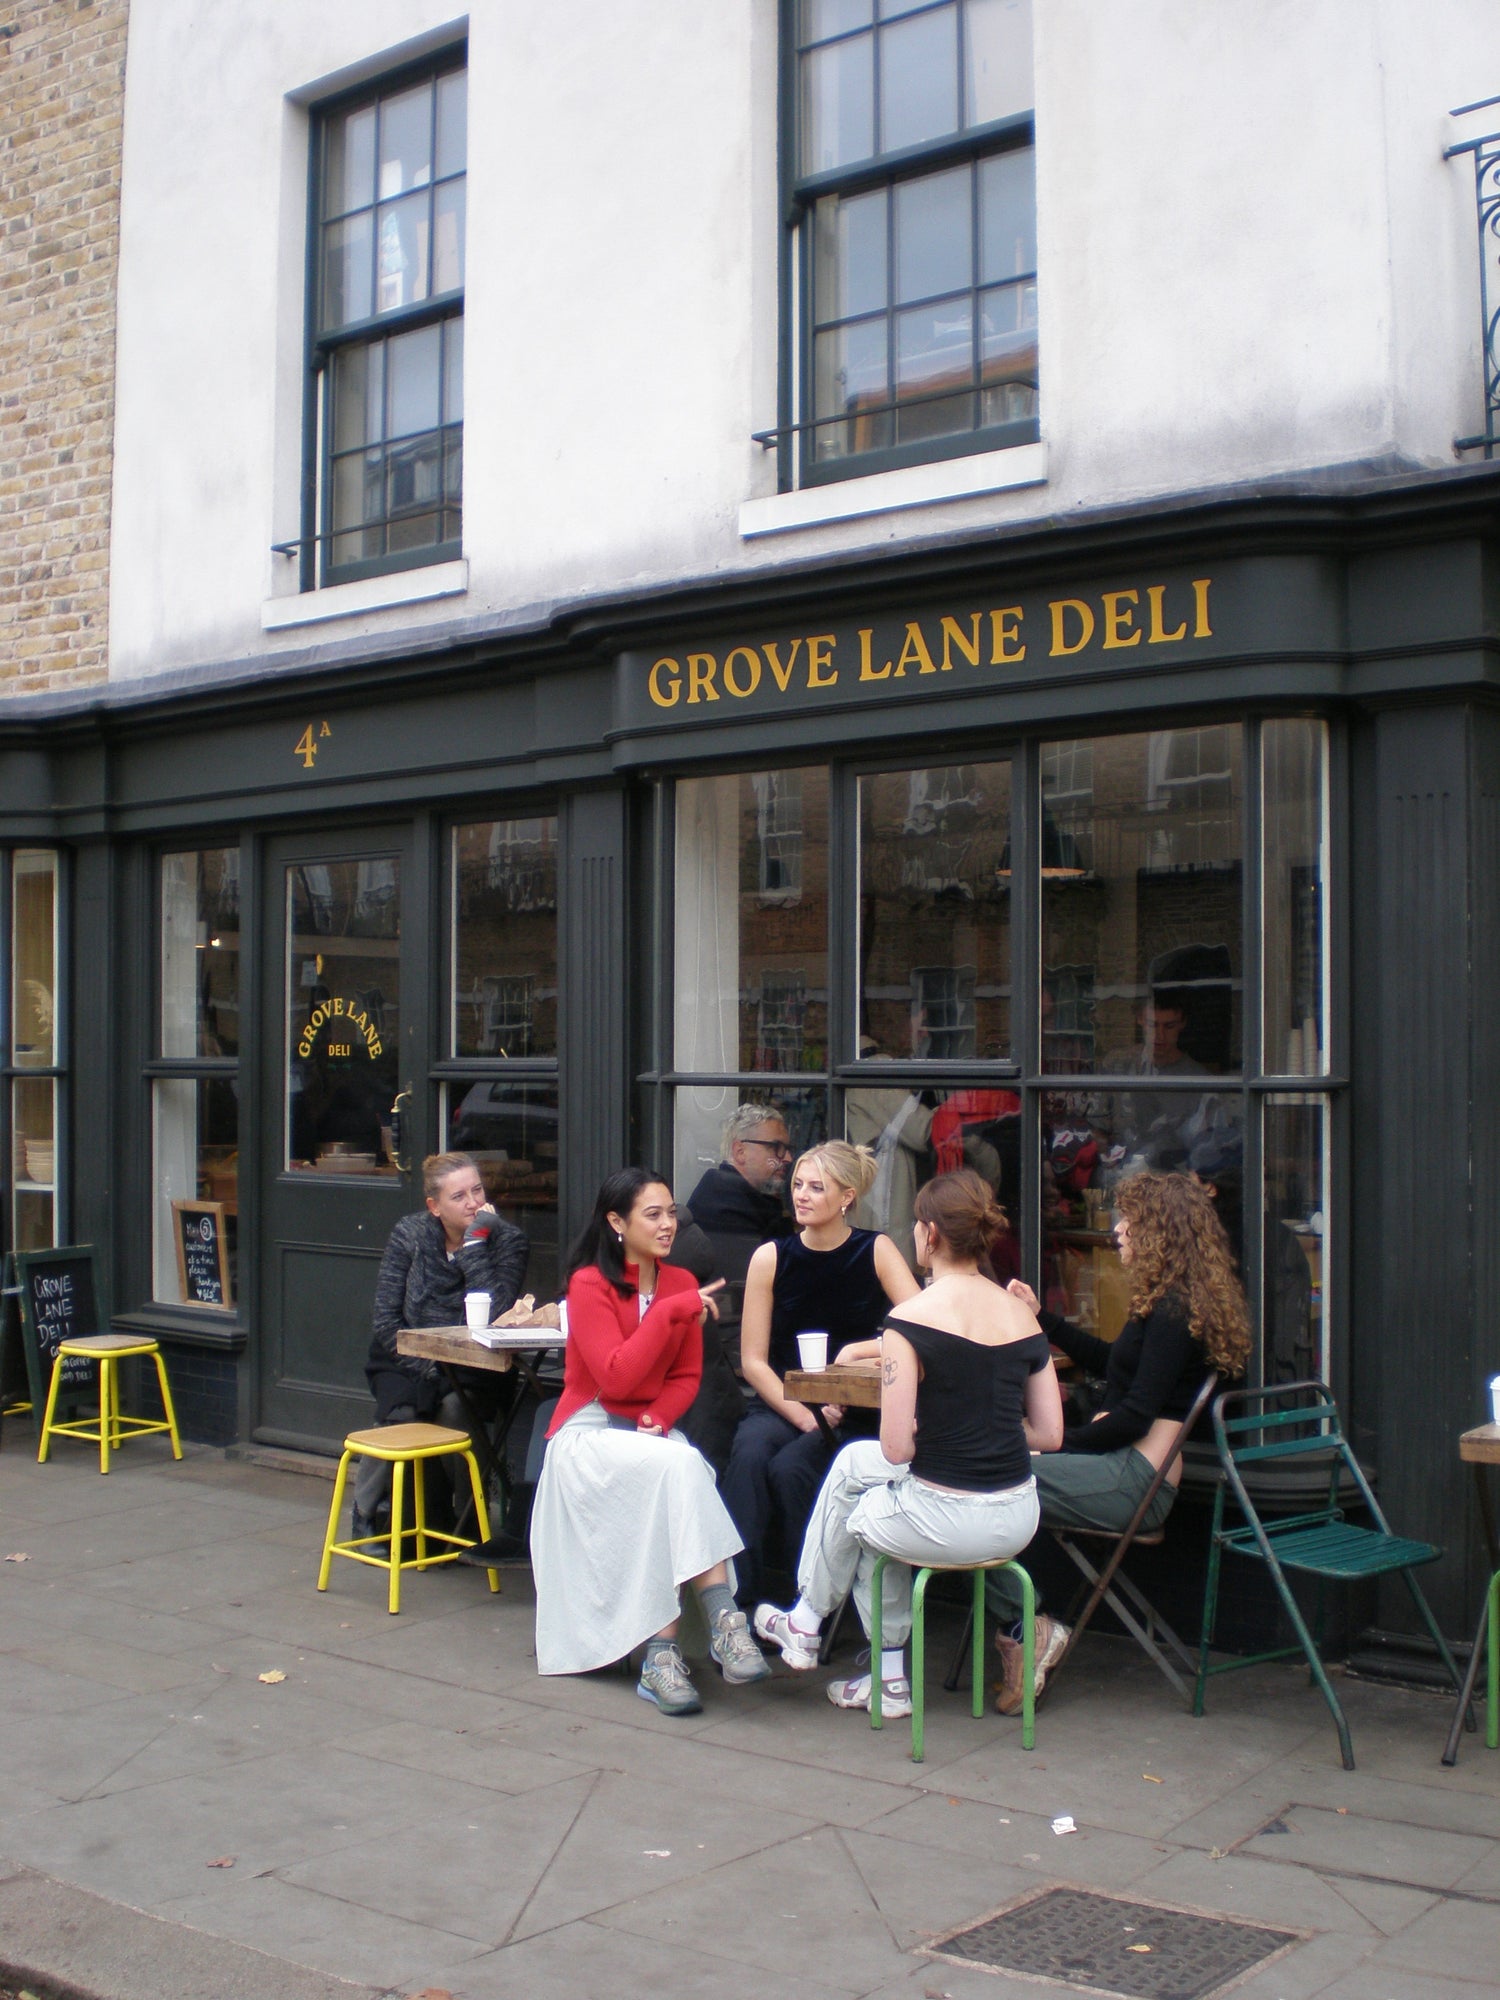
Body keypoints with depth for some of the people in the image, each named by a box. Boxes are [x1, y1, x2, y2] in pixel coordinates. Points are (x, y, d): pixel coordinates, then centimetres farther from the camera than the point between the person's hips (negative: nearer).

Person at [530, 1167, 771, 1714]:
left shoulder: (682, 1283, 8)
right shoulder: (590, 1284, -9)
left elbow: (686, 1376, 9)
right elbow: (615, 1378, -19)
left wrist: (658, 1417, -12)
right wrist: (670, 1312, -23)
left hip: (652, 1433, 4)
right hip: (590, 1433, -4)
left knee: (682, 1473, -32)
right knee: (678, 1466, -34)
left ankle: (662, 1651, -36)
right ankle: (722, 1619, -36)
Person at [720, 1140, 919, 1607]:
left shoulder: (876, 1252, -2)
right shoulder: (770, 1258, 0)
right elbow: (753, 1360, -1)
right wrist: (803, 1415, -14)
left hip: (852, 1413, -1)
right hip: (779, 1404, 1)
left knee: (790, 1467, -30)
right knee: (749, 1455, -31)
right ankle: (735, 1599, -26)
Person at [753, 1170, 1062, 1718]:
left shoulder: (910, 1319, -15)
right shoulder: (1022, 1315, 3)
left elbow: (898, 1449, -16)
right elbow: (1050, 1435, 6)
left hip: (946, 1523, -6)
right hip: (1018, 1521, 6)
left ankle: (806, 1624, 47)